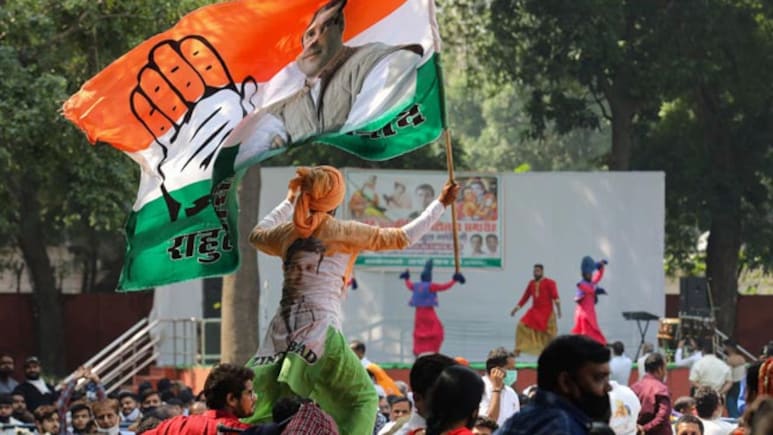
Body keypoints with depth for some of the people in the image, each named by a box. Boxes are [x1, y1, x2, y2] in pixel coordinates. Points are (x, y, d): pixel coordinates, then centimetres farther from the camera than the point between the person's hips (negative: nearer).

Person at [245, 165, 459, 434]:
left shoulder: (288, 232, 11)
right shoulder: (343, 233, -1)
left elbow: (257, 235, 36)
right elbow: (403, 237, 4)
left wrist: (288, 203, 48)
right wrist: (440, 204, 15)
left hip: (283, 331, 4)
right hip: (320, 333, -4)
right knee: (364, 399, 9)